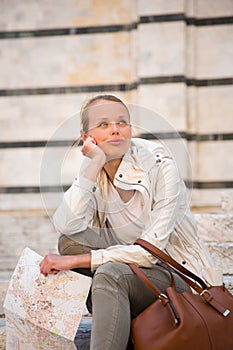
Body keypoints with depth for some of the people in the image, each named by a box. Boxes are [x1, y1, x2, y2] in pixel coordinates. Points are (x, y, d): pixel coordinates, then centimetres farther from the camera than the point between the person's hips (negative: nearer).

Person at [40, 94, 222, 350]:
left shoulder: (160, 167, -18)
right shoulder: (94, 173, -3)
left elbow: (150, 250, -22)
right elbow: (66, 226, -19)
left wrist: (77, 261, -24)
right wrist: (92, 166, -25)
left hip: (182, 279, -5)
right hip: (133, 270, 6)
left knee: (111, 274, -33)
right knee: (69, 241, -16)